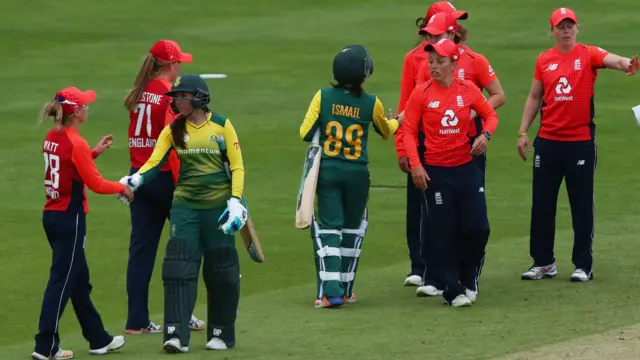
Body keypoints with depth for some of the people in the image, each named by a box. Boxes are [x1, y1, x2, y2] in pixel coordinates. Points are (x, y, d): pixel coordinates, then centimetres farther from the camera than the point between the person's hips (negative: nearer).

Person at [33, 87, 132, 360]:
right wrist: (122, 188, 2)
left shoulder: (52, 138, 6)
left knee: (79, 279, 17)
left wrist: (95, 152, 18)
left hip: (52, 214, 9)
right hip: (70, 218, -9)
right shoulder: (76, 144, -18)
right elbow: (95, 184, -13)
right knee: (62, 281, -4)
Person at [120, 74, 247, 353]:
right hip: (185, 204, 2)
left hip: (217, 204, -1)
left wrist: (235, 199, -12)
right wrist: (135, 180, -27)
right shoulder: (172, 130, 4)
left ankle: (222, 333, 17)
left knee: (221, 271, 4)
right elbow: (154, 162, -8)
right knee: (179, 267, -10)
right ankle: (177, 335, -13)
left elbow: (237, 166, -1)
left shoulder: (222, 126, -1)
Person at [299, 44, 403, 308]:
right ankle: (345, 289, 22)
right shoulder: (371, 104, -7)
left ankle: (331, 290, -13)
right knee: (352, 228, 17)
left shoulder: (323, 97, -8)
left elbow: (305, 133, -7)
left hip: (328, 171, 0)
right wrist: (397, 121, 36)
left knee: (328, 229, 1)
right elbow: (385, 132, 13)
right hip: (357, 174, 0)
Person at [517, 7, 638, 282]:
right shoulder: (544, 60, 7)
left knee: (582, 205, 2)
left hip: (581, 141, -3)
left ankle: (583, 265, 10)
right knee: (541, 205, 7)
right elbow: (534, 98, 14)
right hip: (548, 142, 3)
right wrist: (523, 131, 8)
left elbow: (610, 59, -24)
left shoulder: (588, 54, -3)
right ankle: (543, 263, 17)